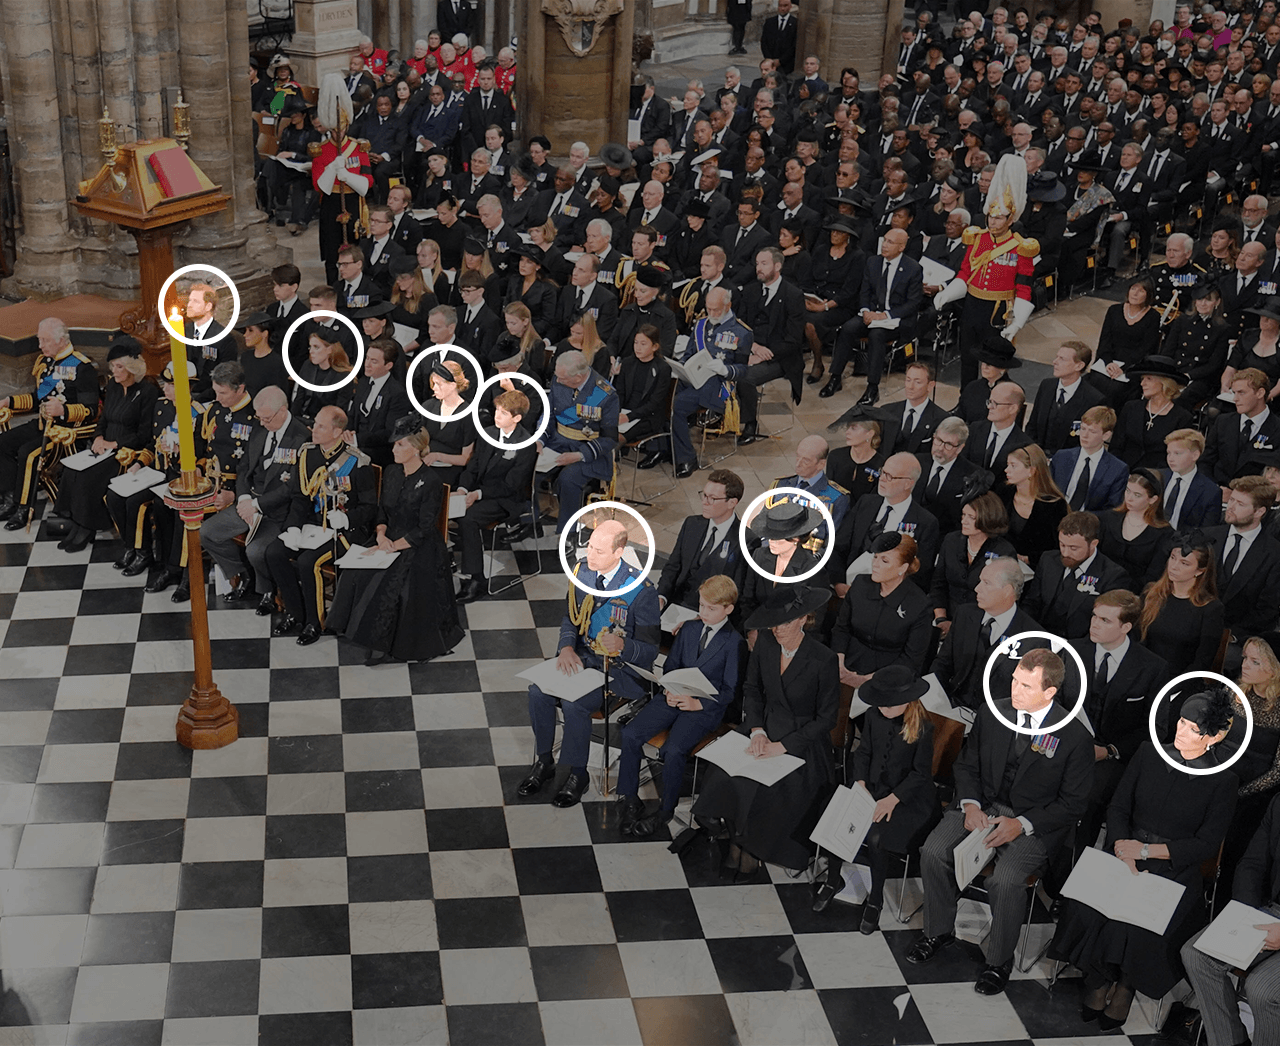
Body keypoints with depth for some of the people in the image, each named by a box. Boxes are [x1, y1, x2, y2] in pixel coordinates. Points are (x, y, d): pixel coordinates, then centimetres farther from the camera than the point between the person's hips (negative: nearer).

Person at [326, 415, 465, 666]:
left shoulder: (430, 481, -14)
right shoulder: (391, 472, 7)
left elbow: (424, 530, -14)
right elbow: (382, 510, 14)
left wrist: (392, 547, -19)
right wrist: (381, 534, -6)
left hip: (419, 549, -7)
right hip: (389, 540, 7)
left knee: (390, 584, -28)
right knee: (354, 574, -16)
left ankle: (383, 644, -12)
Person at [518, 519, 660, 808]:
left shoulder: (641, 590, -19)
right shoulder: (583, 572, 0)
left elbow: (649, 651, -15)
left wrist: (621, 646, -36)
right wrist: (566, 648, -8)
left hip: (620, 667, -6)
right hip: (583, 655, 6)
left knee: (574, 704, -28)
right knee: (538, 690, -17)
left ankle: (577, 774, -5)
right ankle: (543, 762, 3)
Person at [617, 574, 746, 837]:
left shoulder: (734, 642, -7)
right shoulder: (689, 629, 11)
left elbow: (730, 690, -7)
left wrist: (698, 703, -19)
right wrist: (670, 691, -4)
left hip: (707, 706, -6)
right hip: (675, 697, 6)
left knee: (673, 750, -29)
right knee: (629, 734, -14)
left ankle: (665, 810, -7)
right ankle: (629, 799, -3)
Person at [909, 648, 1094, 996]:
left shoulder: (1075, 736, -14)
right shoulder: (993, 712, -2)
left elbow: (1072, 803, -8)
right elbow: (966, 764, 10)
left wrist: (1021, 824, -18)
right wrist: (970, 804, -9)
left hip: (1035, 821, -4)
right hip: (983, 806, 4)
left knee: (1006, 881, -29)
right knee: (933, 852, -18)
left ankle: (1000, 960, -3)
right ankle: (939, 930, 7)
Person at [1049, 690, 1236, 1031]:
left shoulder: (1222, 781, -3)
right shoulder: (1149, 753, 6)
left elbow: (1207, 845, -4)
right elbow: (1118, 807, 7)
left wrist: (1147, 850, -12)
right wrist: (1122, 846, -12)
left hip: (1176, 868, -3)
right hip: (1123, 852, 3)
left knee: (1144, 929, -30)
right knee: (1088, 909, -25)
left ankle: (1125, 988, -1)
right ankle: (1098, 985, -1)